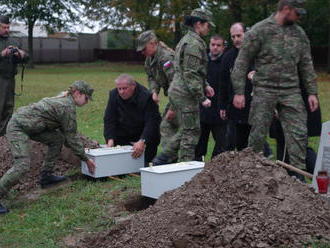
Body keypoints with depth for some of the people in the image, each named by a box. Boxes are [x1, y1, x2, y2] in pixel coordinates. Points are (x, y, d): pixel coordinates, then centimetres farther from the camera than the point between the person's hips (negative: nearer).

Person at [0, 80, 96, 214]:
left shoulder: (62, 100, 14)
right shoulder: (68, 107, -16)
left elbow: (65, 132, 22)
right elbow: (71, 137, -12)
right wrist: (86, 159, -3)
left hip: (29, 125, 10)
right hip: (18, 128, -10)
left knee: (58, 139, 10)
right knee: (22, 164, -20)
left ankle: (46, 177, 17)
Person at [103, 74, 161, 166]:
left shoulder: (146, 96, -22)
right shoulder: (114, 95, -7)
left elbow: (152, 122, -28)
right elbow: (109, 120, -8)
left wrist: (142, 142, -39)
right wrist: (110, 139, -23)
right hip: (122, 138, 4)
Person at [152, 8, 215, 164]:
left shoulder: (186, 40, 18)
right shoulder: (193, 44, -15)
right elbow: (191, 75, -20)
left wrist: (205, 85, 18)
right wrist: (202, 98, -18)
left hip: (177, 92, 10)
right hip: (186, 94, -10)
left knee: (185, 130, 17)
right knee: (191, 132, -2)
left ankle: (162, 159, 20)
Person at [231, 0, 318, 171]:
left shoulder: (299, 33, 11)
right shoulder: (259, 30, -4)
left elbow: (306, 65, 15)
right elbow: (242, 62, -4)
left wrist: (312, 92, 8)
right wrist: (239, 92, -10)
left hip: (291, 92, 4)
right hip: (264, 91, -4)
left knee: (298, 134, -2)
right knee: (258, 135, 2)